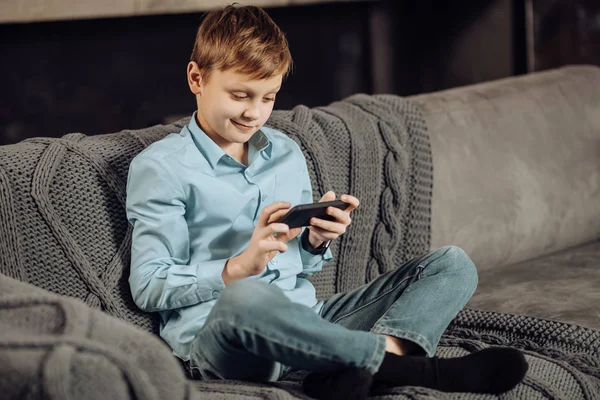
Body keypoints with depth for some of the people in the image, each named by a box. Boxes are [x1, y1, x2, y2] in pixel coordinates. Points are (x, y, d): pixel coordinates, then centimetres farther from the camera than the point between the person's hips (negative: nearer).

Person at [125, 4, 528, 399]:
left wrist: (316, 240, 1)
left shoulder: (288, 154, 19)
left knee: (453, 264, -3)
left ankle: (363, 367, -34)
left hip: (305, 321, 7)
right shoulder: (160, 167, 0)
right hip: (215, 336, -7)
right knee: (244, 297, -44)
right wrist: (238, 268, -19)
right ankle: (405, 361, -28)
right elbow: (148, 286, -6)